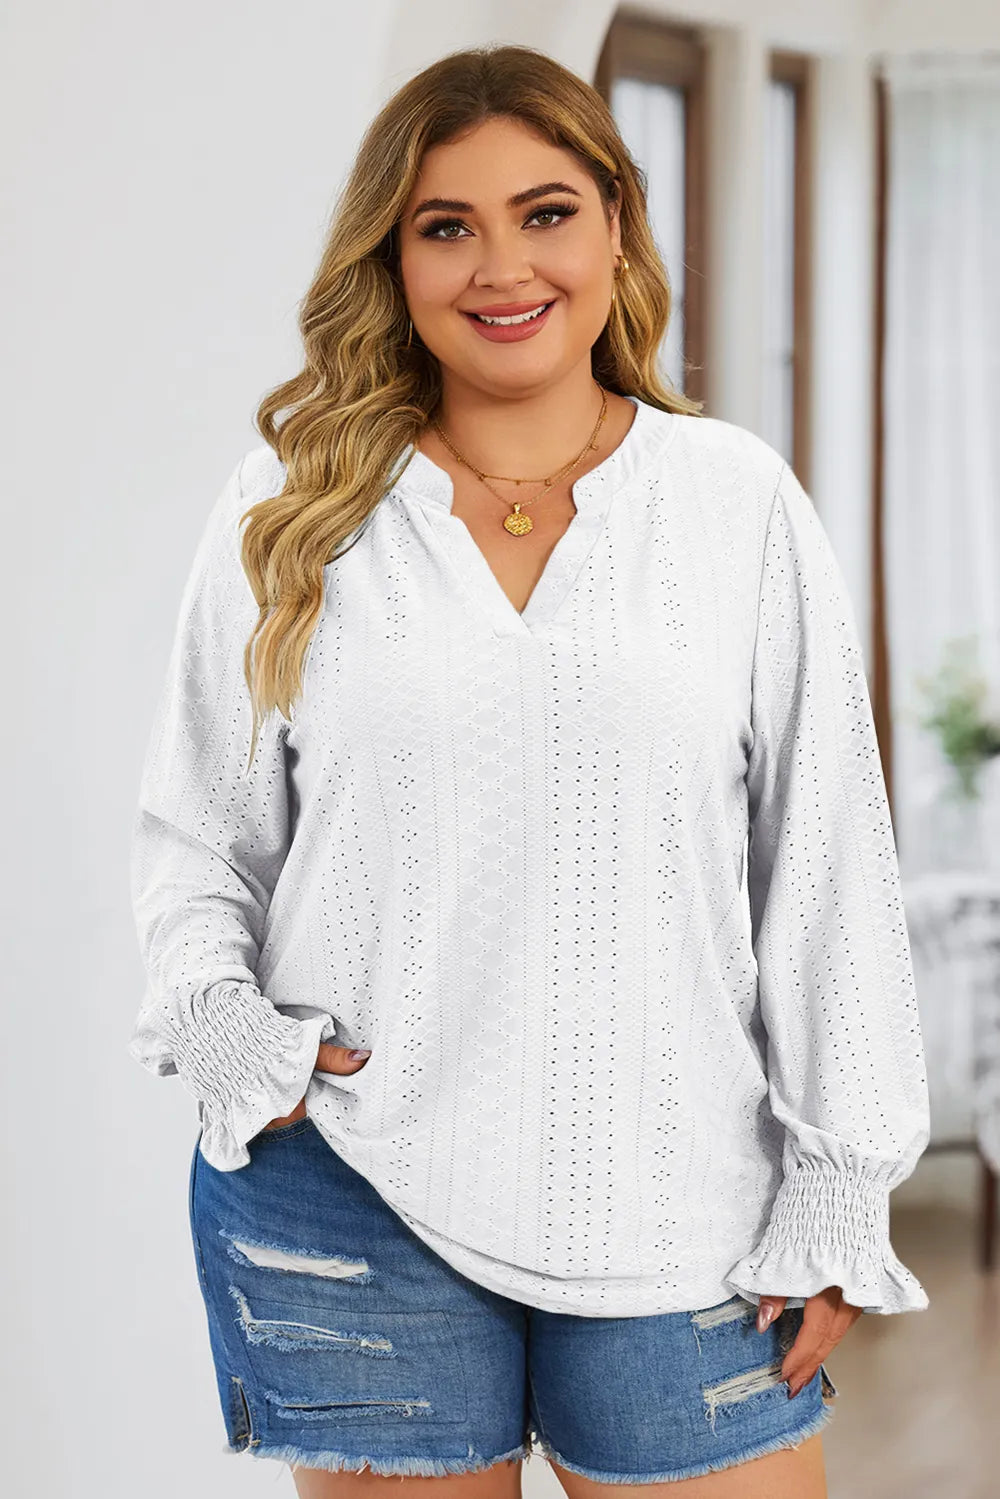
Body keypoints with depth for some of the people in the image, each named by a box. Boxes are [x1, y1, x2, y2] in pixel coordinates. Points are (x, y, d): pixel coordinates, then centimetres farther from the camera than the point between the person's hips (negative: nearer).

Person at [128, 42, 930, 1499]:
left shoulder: (738, 500, 2)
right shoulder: (296, 506, 4)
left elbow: (827, 857, 3)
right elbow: (193, 833, 10)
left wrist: (839, 1198, 1)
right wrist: (222, 1028, -8)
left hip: (679, 1211, 0)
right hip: (351, 1191, 0)